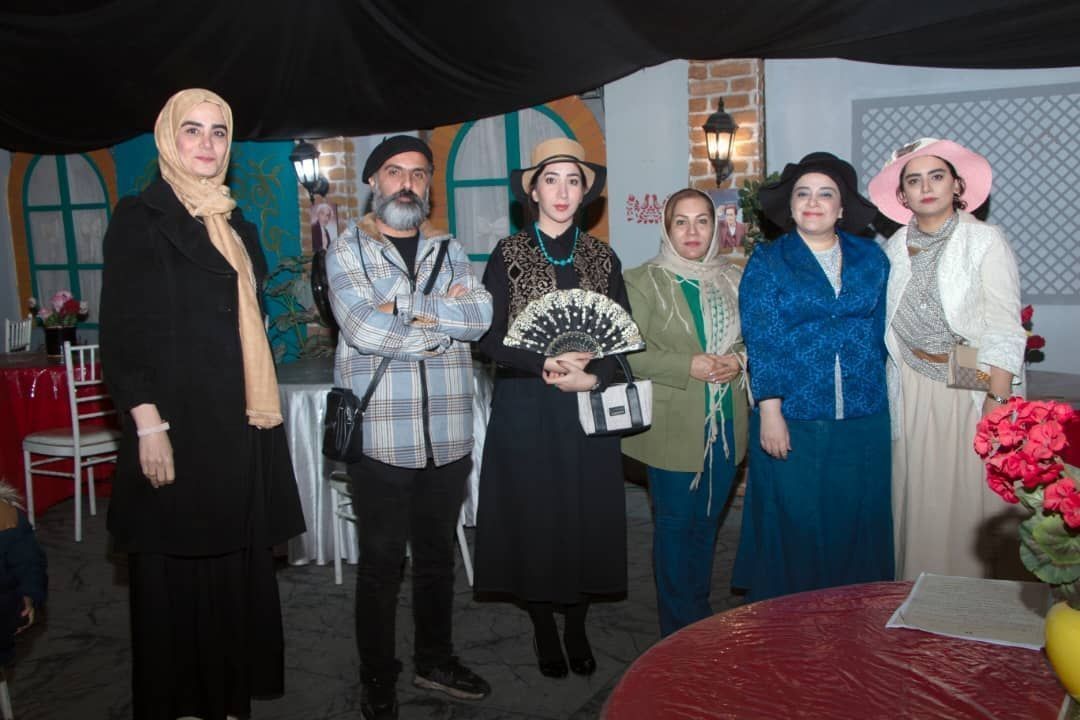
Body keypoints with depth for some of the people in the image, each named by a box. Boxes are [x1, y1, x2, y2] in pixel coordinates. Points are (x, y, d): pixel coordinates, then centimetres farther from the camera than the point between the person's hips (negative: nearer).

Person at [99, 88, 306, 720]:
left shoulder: (237, 225, 16)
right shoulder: (140, 219, -2)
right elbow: (122, 330, -8)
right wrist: (148, 425, -16)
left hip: (242, 429, 6)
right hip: (177, 427, -5)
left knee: (239, 566, 8)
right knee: (176, 573, 3)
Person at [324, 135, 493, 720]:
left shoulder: (449, 250, 12)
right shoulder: (347, 251, 1)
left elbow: (481, 314, -5)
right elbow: (361, 327, -16)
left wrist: (407, 308, -15)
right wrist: (445, 323, -8)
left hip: (447, 435, 4)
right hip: (379, 435, -3)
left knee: (437, 555, 17)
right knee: (381, 563, 8)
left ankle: (435, 660, 35)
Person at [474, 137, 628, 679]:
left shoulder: (602, 258, 7)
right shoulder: (507, 255, 0)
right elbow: (490, 338, -6)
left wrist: (591, 376, -15)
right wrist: (547, 365, -19)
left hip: (589, 410, 2)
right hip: (525, 412, -2)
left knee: (588, 518, 6)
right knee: (533, 517, 4)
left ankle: (576, 626, 26)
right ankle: (543, 629, 24)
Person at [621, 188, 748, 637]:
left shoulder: (734, 279, 9)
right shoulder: (643, 282, -5)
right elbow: (627, 353, -12)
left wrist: (739, 361, -6)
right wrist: (688, 367, -20)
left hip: (726, 426, 5)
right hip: (673, 427, -4)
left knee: (707, 523, 16)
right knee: (674, 525, 5)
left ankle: (700, 614, 33)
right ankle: (679, 630, 19)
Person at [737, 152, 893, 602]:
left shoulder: (871, 259, 10)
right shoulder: (767, 263, 2)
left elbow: (884, 330, 13)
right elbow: (761, 342, -5)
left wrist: (886, 400, 8)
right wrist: (770, 412, -12)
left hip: (864, 420, 3)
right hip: (793, 421, -2)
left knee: (857, 522, 9)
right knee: (794, 525, 4)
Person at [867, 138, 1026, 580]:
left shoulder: (985, 239, -3)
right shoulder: (895, 248, 9)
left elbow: (1003, 330, -9)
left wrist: (996, 402, -17)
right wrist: (892, 391, 6)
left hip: (970, 389, -3)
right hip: (912, 390, 4)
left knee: (971, 499, -1)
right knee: (919, 498, 8)